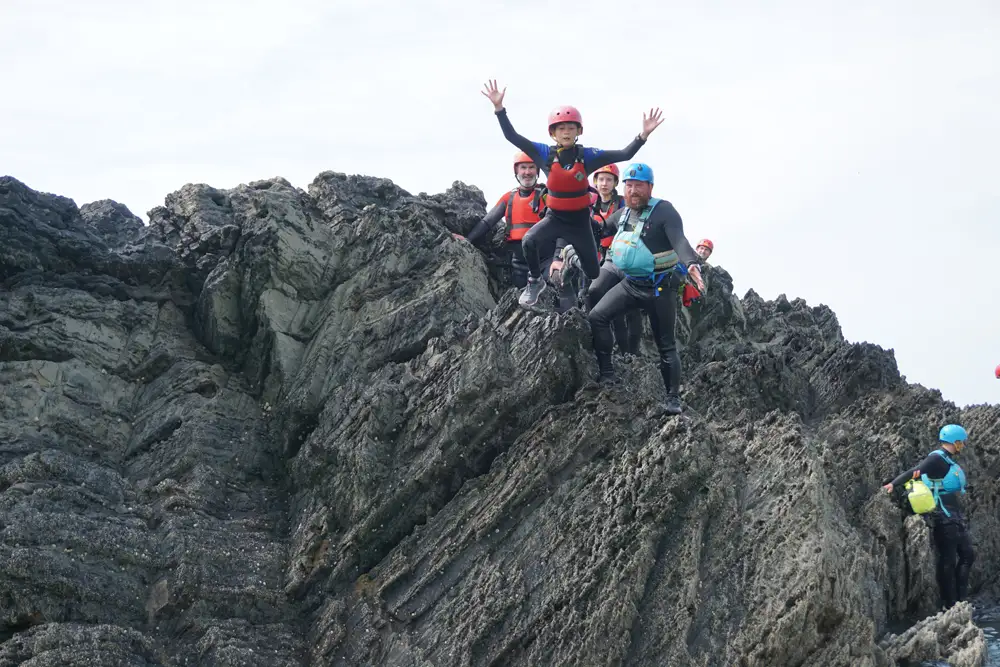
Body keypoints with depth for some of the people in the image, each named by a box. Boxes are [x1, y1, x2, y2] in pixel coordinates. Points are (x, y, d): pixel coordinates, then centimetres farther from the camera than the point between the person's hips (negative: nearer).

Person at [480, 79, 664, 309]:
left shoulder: (588, 156, -12)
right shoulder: (545, 154, -11)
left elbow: (625, 154, -14)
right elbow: (512, 137, -14)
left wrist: (643, 135, -28)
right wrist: (499, 108, -23)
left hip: (580, 220, 0)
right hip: (554, 217, 0)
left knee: (594, 273, 8)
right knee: (528, 241, -29)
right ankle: (535, 281, -5)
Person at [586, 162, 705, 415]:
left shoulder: (664, 211, -15)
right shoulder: (622, 214, 6)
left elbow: (679, 241, -29)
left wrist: (691, 265, -47)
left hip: (659, 287, -6)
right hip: (629, 283, 6)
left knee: (666, 345, 3)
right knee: (597, 317, -10)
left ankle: (673, 398, 11)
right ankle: (607, 375, -4)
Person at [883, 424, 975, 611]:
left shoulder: (948, 461, 14)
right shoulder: (937, 459, -16)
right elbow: (914, 472, -30)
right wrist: (893, 484, -43)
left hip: (955, 518, 10)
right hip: (943, 519, -10)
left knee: (967, 555, 12)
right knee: (948, 562, -5)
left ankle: (958, 599, 18)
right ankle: (949, 606, 0)